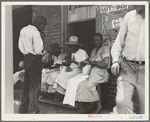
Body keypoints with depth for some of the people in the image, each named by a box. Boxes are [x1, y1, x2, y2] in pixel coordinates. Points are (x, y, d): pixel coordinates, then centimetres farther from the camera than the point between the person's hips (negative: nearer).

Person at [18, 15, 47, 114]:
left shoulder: (23, 30, 10)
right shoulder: (35, 33, -16)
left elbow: (20, 46, 16)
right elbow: (38, 50, -19)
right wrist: (42, 47, 0)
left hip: (26, 58, 8)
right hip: (35, 59, -8)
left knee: (26, 83, 15)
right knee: (35, 85, 0)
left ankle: (23, 108, 23)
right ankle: (32, 109, 4)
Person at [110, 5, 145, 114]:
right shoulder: (129, 16, 8)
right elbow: (119, 41, 13)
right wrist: (115, 60, 2)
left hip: (144, 69, -1)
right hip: (127, 67, 2)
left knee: (146, 105, 7)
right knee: (122, 101, -8)